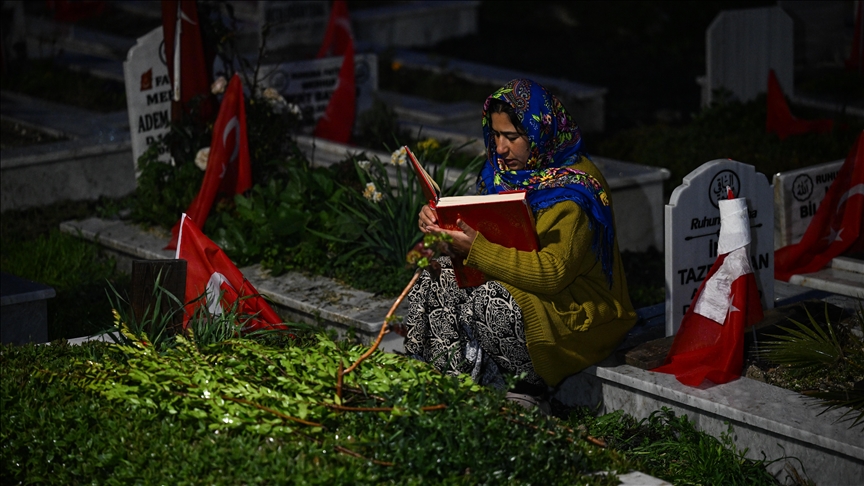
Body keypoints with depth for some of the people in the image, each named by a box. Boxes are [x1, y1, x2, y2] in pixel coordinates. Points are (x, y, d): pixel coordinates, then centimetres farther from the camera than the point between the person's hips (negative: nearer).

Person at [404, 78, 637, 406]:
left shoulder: (575, 186, -19)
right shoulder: (504, 171, 6)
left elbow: (552, 273, -28)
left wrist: (476, 249, -31)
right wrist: (442, 224, -9)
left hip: (577, 311, -8)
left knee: (489, 303, -31)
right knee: (437, 278, -11)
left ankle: (527, 390, -13)